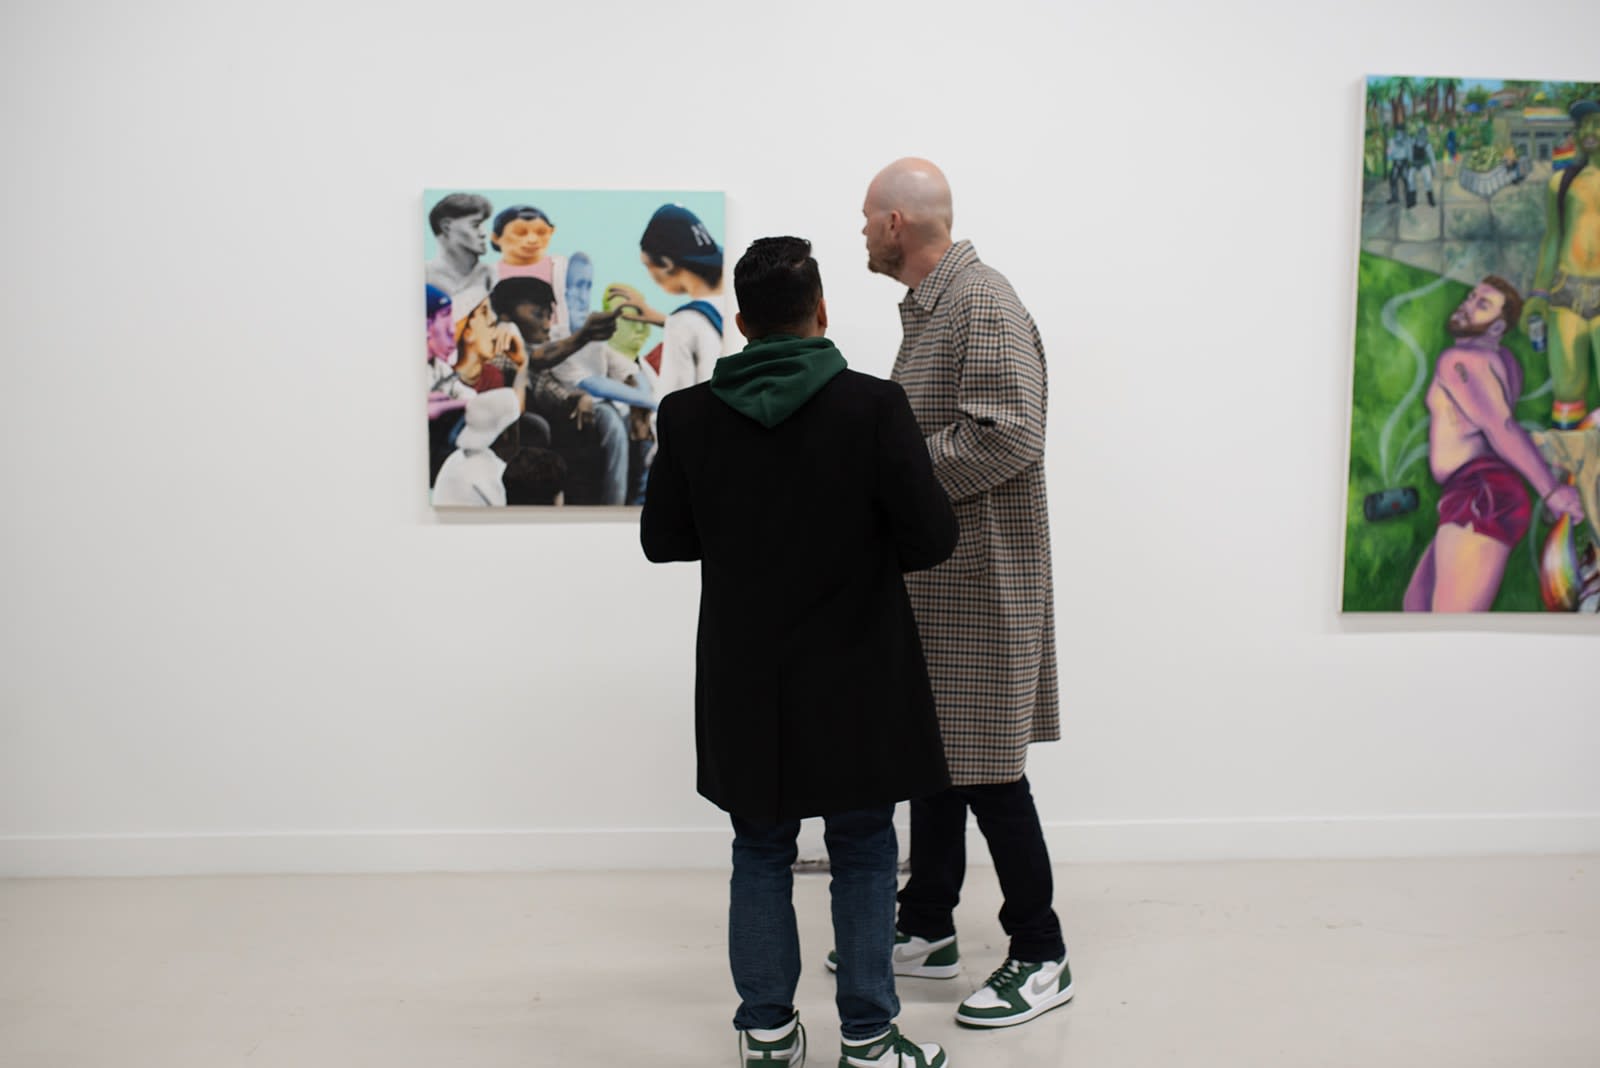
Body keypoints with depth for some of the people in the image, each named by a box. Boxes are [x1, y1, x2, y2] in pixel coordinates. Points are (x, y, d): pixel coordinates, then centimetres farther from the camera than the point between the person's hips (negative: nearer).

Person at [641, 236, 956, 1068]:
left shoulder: (689, 415, -6)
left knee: (760, 853, 16)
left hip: (745, 680, 2)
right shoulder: (873, 406, -13)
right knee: (862, 853, 12)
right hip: (854, 676, -2)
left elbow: (662, 539, 2)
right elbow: (932, 538, -12)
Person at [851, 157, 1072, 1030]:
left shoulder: (983, 306, -15)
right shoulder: (927, 306, 15)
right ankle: (928, 930, 29)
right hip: (928, 568, 9)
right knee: (933, 754, 15)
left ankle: (1040, 957, 14)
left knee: (986, 769, -1)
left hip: (979, 574, -9)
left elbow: (1007, 437, -25)